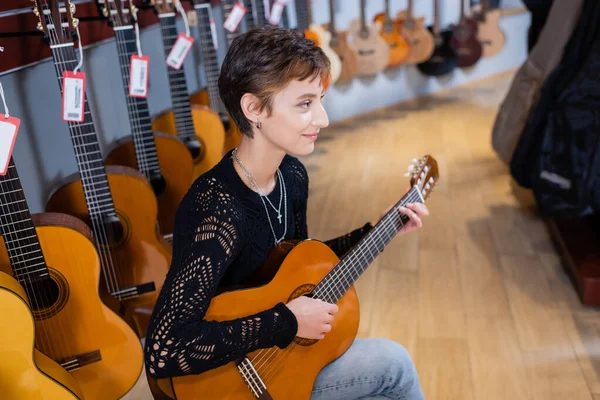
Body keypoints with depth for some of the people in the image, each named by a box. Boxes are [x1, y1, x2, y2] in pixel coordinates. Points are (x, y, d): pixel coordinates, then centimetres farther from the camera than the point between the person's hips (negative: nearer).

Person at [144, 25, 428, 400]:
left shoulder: (292, 175, -6)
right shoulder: (218, 210, -31)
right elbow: (165, 351, -35)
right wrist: (287, 322, -28)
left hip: (279, 353, 7)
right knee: (393, 362, -6)